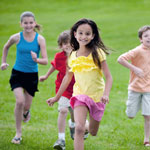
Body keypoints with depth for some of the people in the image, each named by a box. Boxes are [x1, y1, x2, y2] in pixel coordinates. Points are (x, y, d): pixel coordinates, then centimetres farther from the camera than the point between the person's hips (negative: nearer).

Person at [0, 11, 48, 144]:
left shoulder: (40, 39, -10)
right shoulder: (16, 38, -8)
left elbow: (45, 61, -13)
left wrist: (37, 60, -33)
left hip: (32, 75, 1)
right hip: (18, 73, -1)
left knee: (26, 105, 8)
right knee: (20, 101, -18)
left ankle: (26, 111, 49)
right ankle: (18, 133, -4)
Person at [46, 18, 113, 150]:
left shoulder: (97, 53, -10)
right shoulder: (73, 56, -1)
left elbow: (108, 77, -12)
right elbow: (67, 77, 14)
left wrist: (106, 94, -30)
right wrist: (56, 97, 20)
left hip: (97, 97, -1)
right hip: (80, 94, 1)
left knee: (93, 132, 15)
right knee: (79, 128, -21)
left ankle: (87, 126, 51)